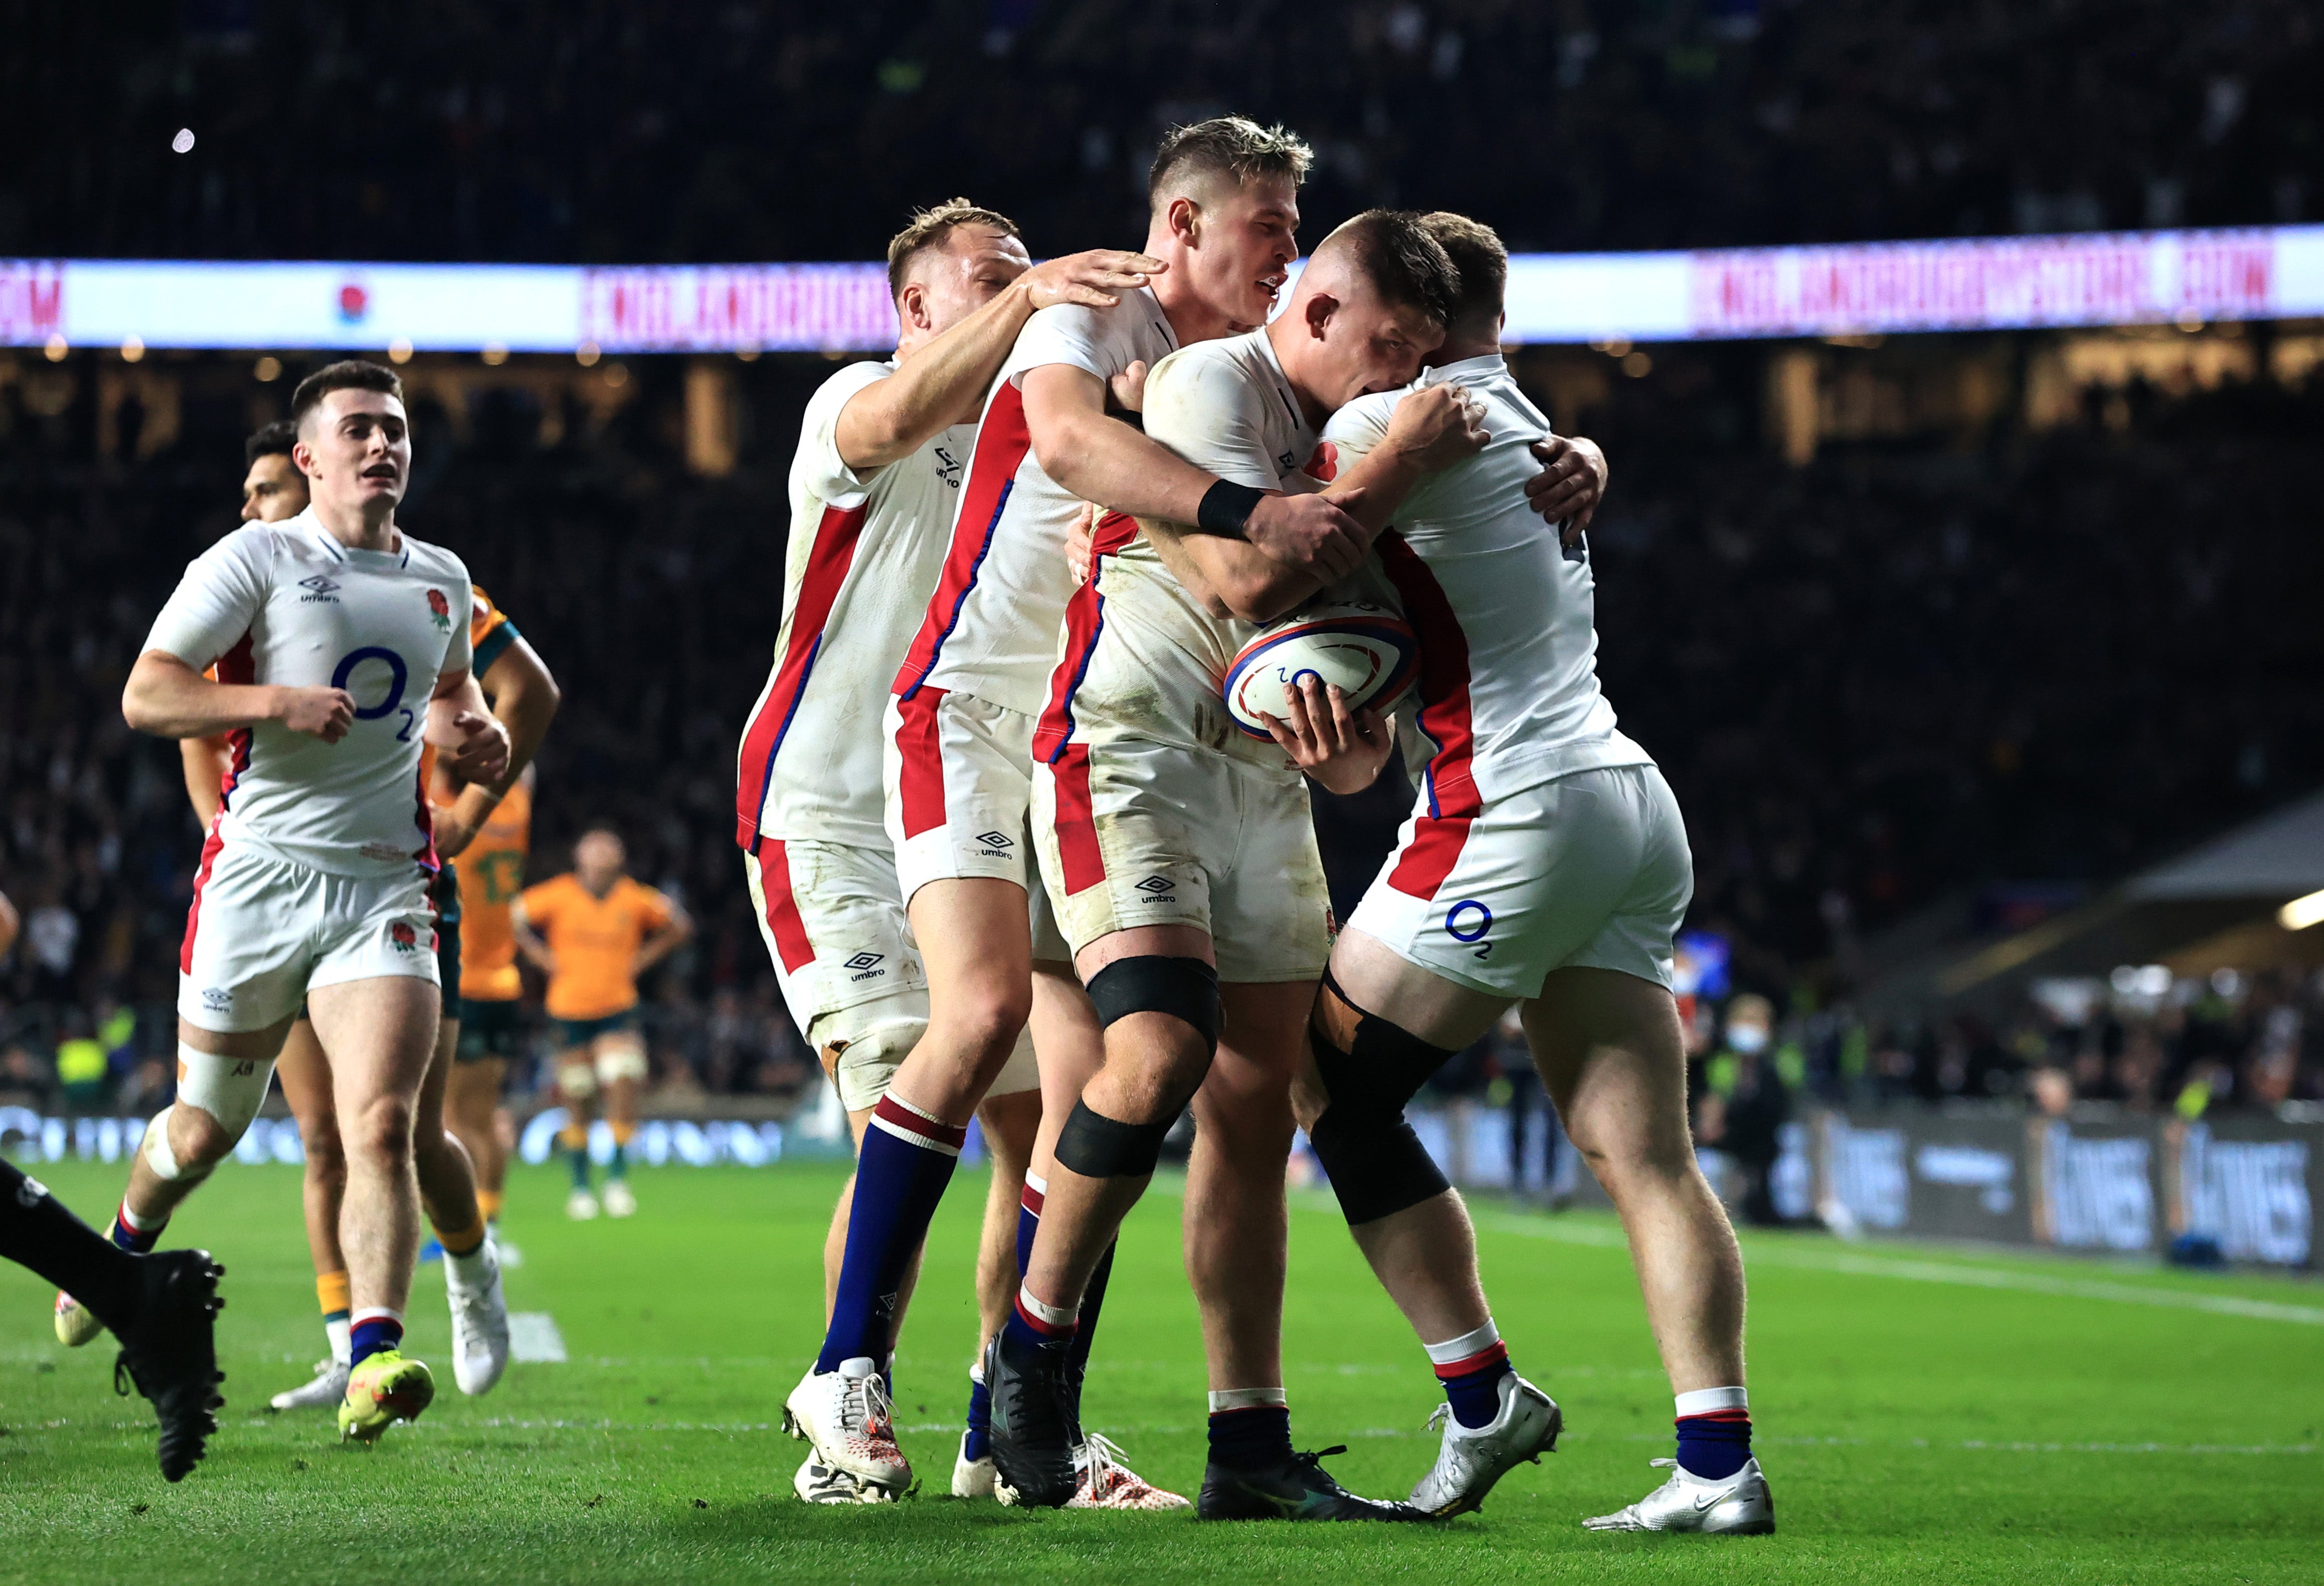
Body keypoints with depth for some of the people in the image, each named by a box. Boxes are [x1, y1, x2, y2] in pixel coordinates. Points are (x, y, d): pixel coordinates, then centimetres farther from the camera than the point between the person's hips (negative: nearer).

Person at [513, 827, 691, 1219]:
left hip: (618, 1009, 0)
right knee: (575, 1103, 5)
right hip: (570, 1010, 0)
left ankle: (617, 1178, -4)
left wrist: (642, 959, 5)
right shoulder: (561, 895, -4)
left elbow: (679, 926, 14)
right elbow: (514, 918, 4)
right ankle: (580, 1186, 18)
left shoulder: (635, 899, 0)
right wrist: (544, 958, -2)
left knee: (624, 1084, -17)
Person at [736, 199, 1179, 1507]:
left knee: (1046, 1126, 1)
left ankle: (1009, 1438, 10)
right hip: (830, 813, -7)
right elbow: (897, 419, -29)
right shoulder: (854, 407, -4)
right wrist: (1028, 298, -44)